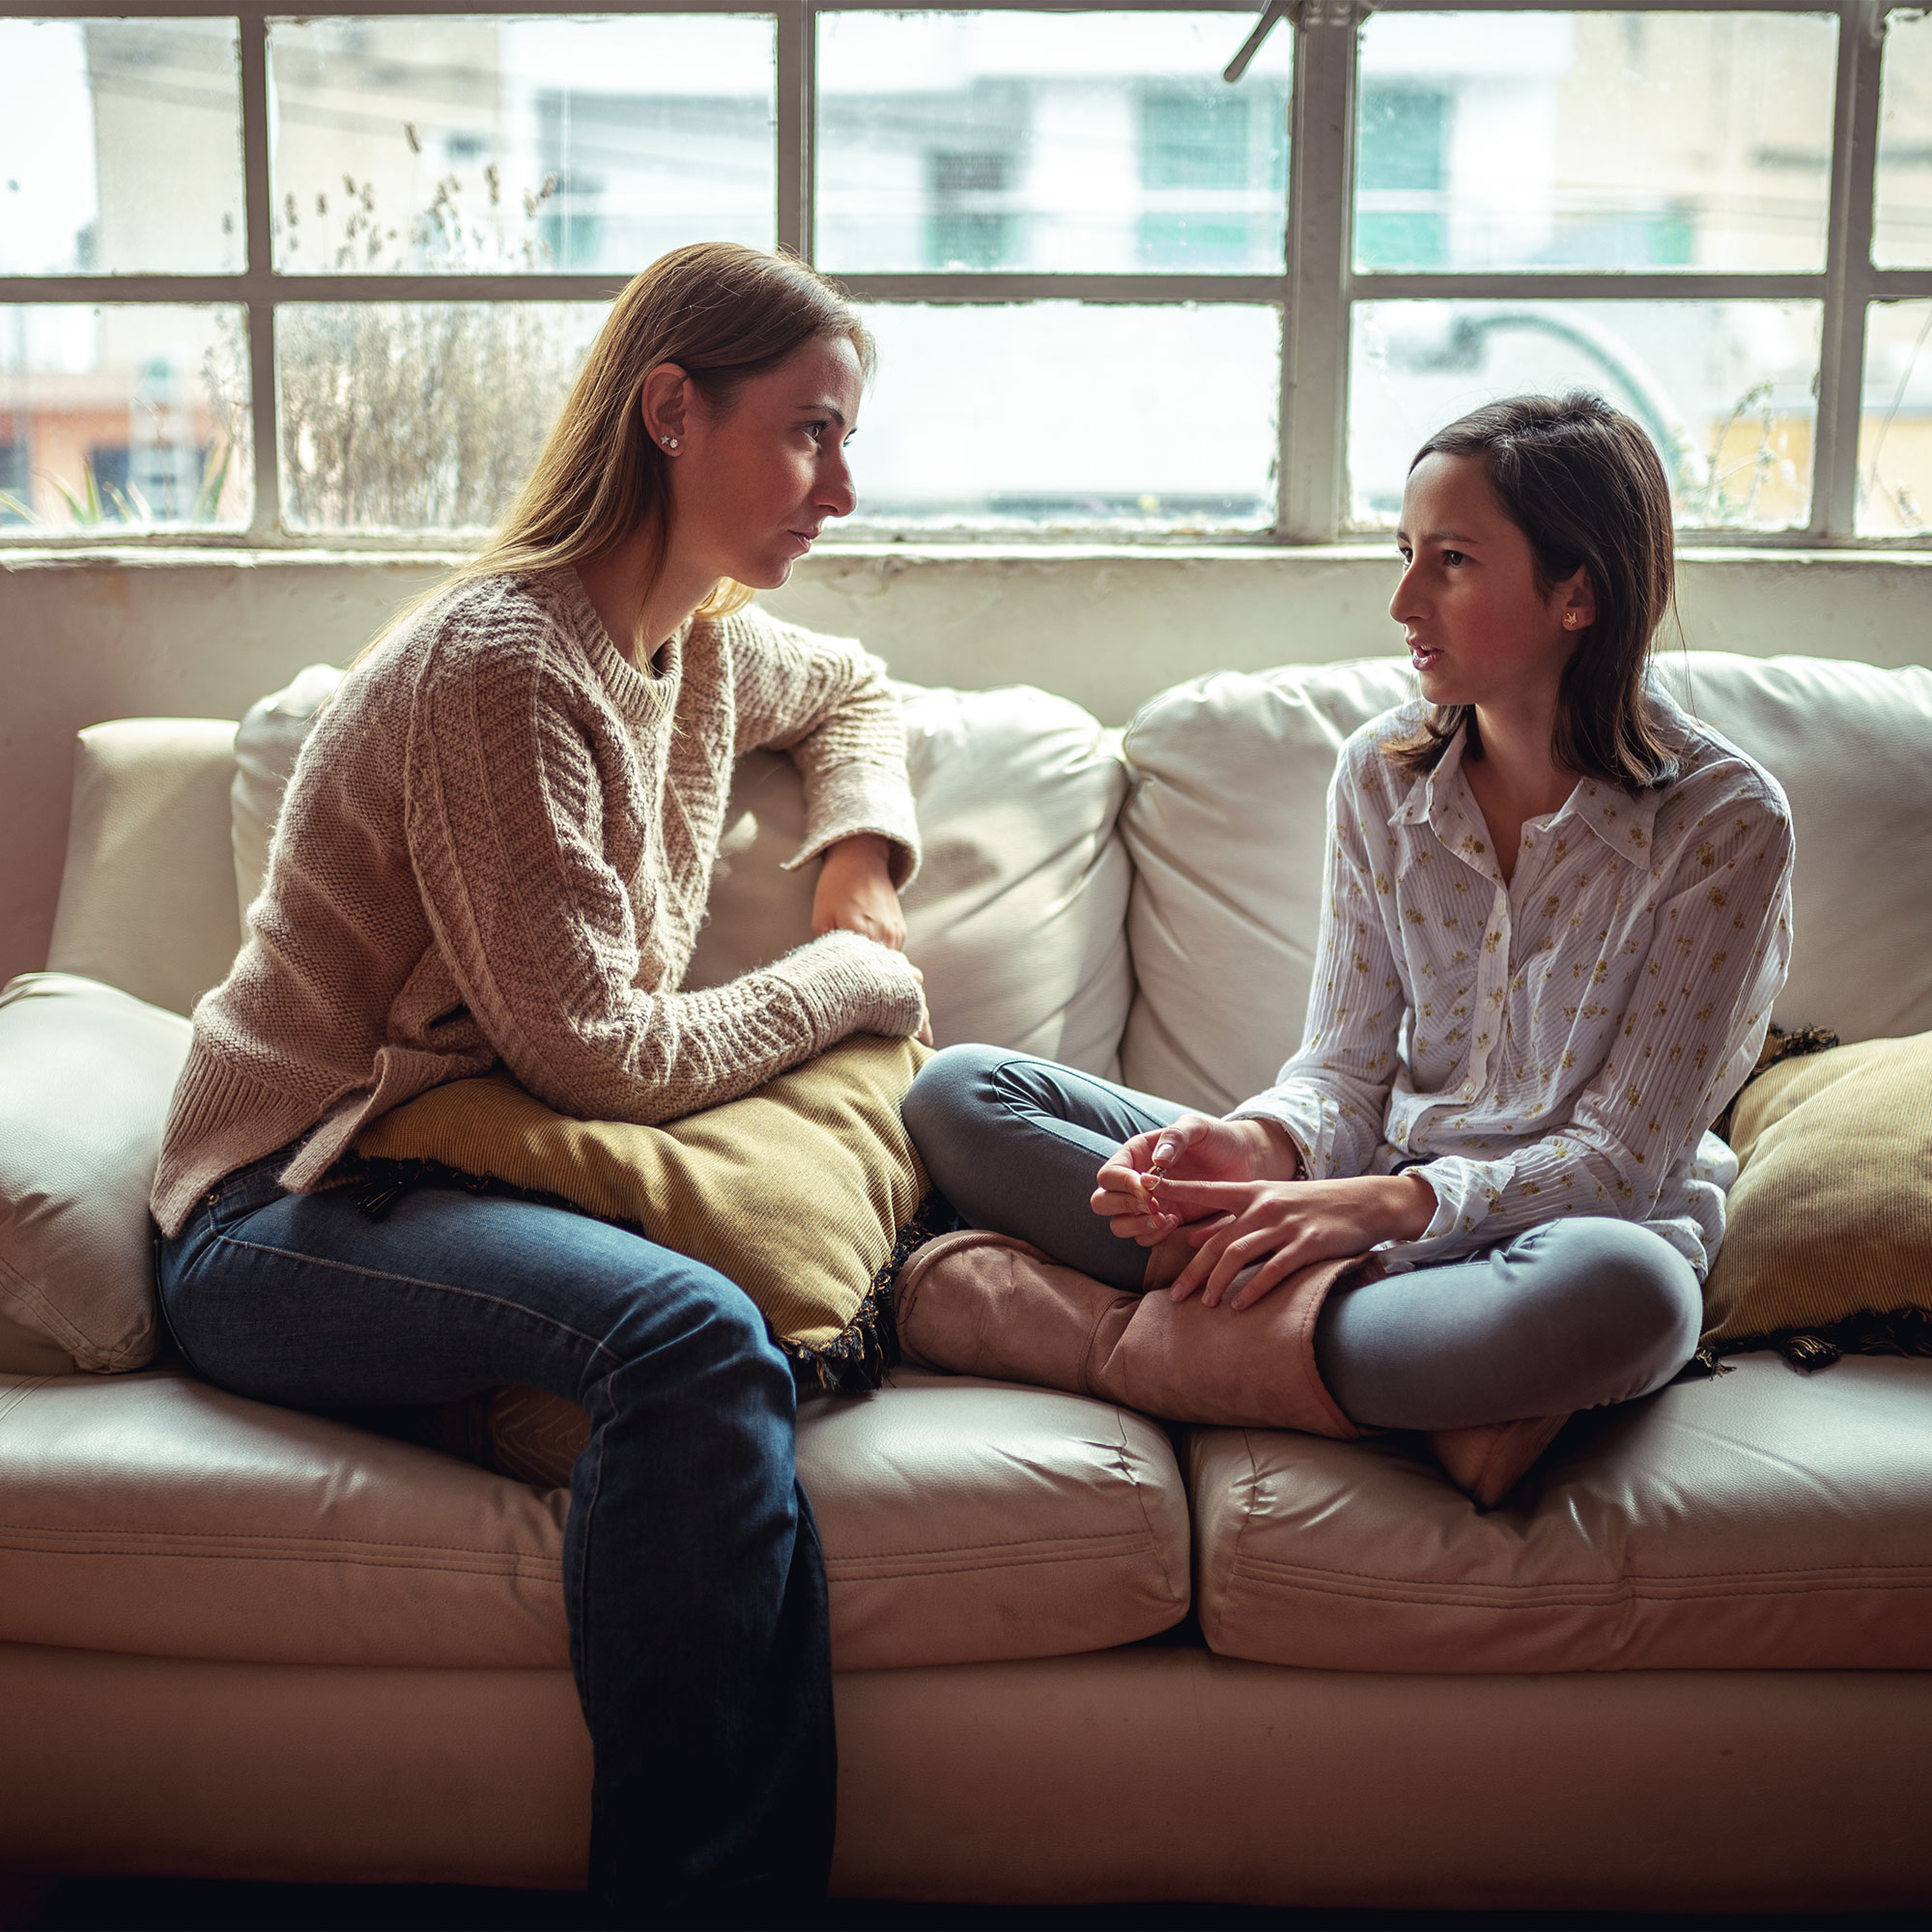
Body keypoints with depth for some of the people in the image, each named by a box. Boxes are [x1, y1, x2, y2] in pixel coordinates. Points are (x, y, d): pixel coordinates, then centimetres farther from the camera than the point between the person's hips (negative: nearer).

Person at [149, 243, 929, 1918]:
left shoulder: (702, 642, 10)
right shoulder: (501, 664, -18)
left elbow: (855, 694, 35)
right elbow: (596, 1054, -20)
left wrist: (860, 870, 15)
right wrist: (848, 975, -6)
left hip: (482, 1173, 9)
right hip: (286, 1213, -8)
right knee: (689, 1335, -36)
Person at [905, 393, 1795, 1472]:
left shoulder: (1726, 821, -11)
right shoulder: (1383, 774, 2)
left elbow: (1627, 1154, -13)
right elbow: (1347, 1066, 3)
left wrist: (1391, 1202, -27)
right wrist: (1267, 1145, -20)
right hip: (1384, 1192, 4)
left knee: (1624, 1293, -44)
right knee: (960, 1094, -10)